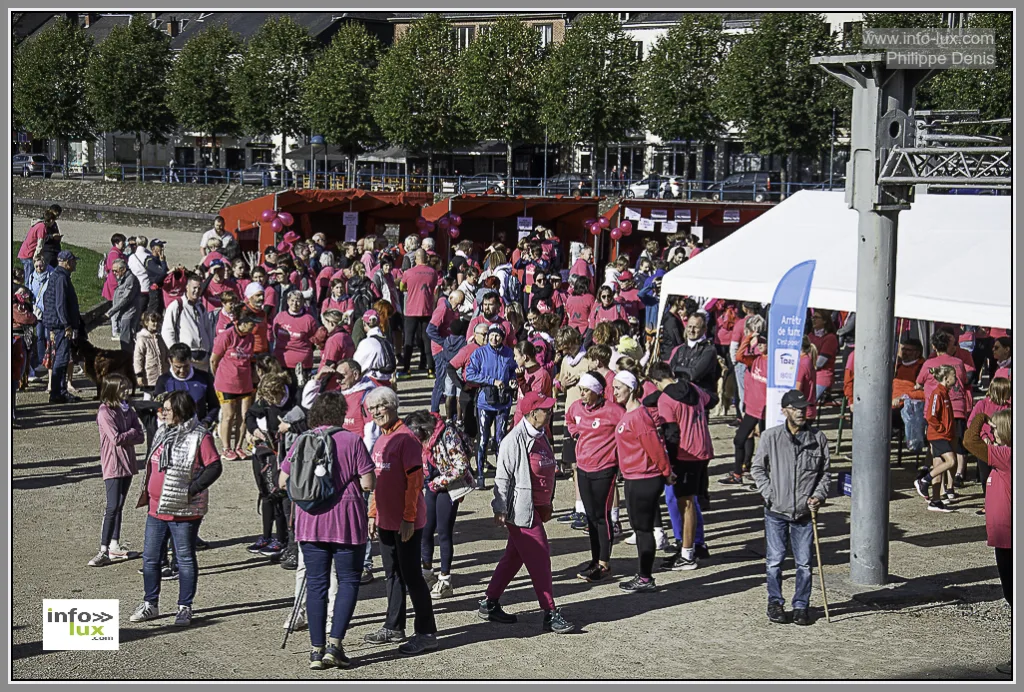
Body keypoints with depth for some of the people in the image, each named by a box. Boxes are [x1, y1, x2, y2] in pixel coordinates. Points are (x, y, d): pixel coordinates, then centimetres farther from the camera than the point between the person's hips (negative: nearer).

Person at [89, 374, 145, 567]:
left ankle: (114, 546, 19)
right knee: (112, 508, -12)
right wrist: (132, 432, -3)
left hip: (127, 464, 7)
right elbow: (116, 438, -19)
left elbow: (141, 437, 5)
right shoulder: (105, 412, -12)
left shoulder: (127, 410, 10)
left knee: (119, 506, 12)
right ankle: (104, 551, -12)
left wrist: (125, 437, -12)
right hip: (113, 466, -7)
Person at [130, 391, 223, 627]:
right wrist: (147, 490, 14)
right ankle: (150, 604, 24)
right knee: (150, 558, 11)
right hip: (156, 509, 7)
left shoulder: (199, 437, -12)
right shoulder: (162, 434, 11)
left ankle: (184, 608, 14)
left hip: (184, 512, -7)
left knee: (185, 560, 5)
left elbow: (214, 467, -16)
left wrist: (191, 490, -19)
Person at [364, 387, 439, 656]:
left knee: (411, 575, -6)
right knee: (393, 574, 15)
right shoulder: (380, 441, 13)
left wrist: (408, 518, -20)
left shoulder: (406, 438, -14)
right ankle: (394, 627, 25)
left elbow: (415, 481, -17)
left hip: (407, 522, -8)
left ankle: (426, 633, 0)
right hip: (386, 521, 8)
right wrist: (373, 514, 18)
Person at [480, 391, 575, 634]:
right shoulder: (515, 440, -17)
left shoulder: (540, 437, 10)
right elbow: (503, 477, -15)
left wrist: (548, 503, 22)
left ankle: (490, 604, 27)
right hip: (522, 510, -9)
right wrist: (500, 510, -15)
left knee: (514, 557, 16)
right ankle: (550, 614, -1)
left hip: (537, 508, 9)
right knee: (540, 557, -7)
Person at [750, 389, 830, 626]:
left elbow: (824, 472, 11)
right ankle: (775, 603, 22)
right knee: (775, 560, 5)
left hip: (804, 512, 1)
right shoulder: (770, 437, -2)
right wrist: (769, 494, -5)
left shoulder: (818, 438, 1)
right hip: (776, 510, -1)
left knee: (804, 562, 4)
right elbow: (757, 469, 6)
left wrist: (819, 495, -5)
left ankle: (801, 606, 18)